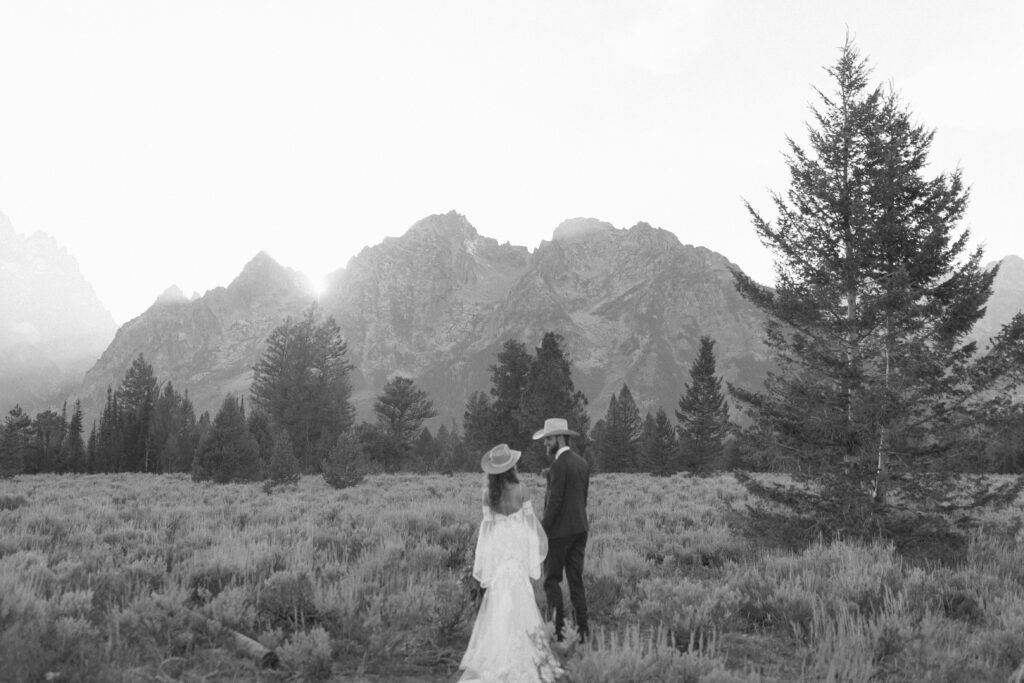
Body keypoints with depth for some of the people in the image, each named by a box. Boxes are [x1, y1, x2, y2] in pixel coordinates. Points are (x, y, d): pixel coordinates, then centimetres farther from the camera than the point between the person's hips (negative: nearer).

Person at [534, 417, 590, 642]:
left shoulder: (559, 465, -15)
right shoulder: (583, 463, 11)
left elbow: (555, 501, -19)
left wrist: (542, 530, -14)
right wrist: (579, 525, 18)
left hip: (560, 531, -8)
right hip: (580, 529, 8)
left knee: (552, 579, 2)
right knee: (576, 580, 11)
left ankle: (559, 626, -3)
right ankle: (582, 629, 11)